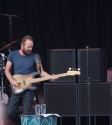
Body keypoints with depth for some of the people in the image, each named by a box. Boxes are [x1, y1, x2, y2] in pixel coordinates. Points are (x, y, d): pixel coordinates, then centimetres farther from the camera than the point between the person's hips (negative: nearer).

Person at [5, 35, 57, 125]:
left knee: (26, 114, -6)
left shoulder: (35, 56, -2)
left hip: (29, 89, -1)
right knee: (11, 112, -1)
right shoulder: (13, 54, 0)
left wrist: (50, 77, -18)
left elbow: (41, 72, 1)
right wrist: (12, 81, -12)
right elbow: (7, 70, 4)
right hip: (17, 89, 2)